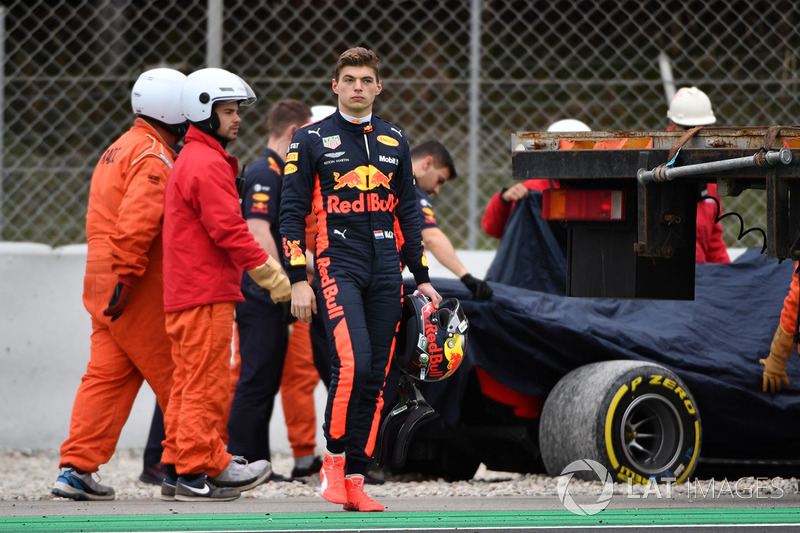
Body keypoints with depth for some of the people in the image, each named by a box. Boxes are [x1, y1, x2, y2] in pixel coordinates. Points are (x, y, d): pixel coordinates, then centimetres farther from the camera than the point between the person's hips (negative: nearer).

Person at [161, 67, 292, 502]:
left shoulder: (188, 160, 21)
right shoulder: (209, 164, -13)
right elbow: (229, 231, -19)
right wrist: (274, 277, -15)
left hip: (183, 294, 11)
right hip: (207, 294, -11)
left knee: (190, 383, 12)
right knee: (208, 384, -7)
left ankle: (181, 469, 15)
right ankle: (197, 470, -6)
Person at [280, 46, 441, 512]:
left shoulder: (395, 141, 16)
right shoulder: (311, 140, 3)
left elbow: (408, 212, 21)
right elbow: (292, 212, 1)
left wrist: (422, 278, 16)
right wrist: (298, 280, -6)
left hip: (387, 272, 4)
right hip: (337, 264, -4)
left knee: (375, 378, 1)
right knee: (353, 362, -22)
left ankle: (355, 479, 5)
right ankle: (334, 458, -6)